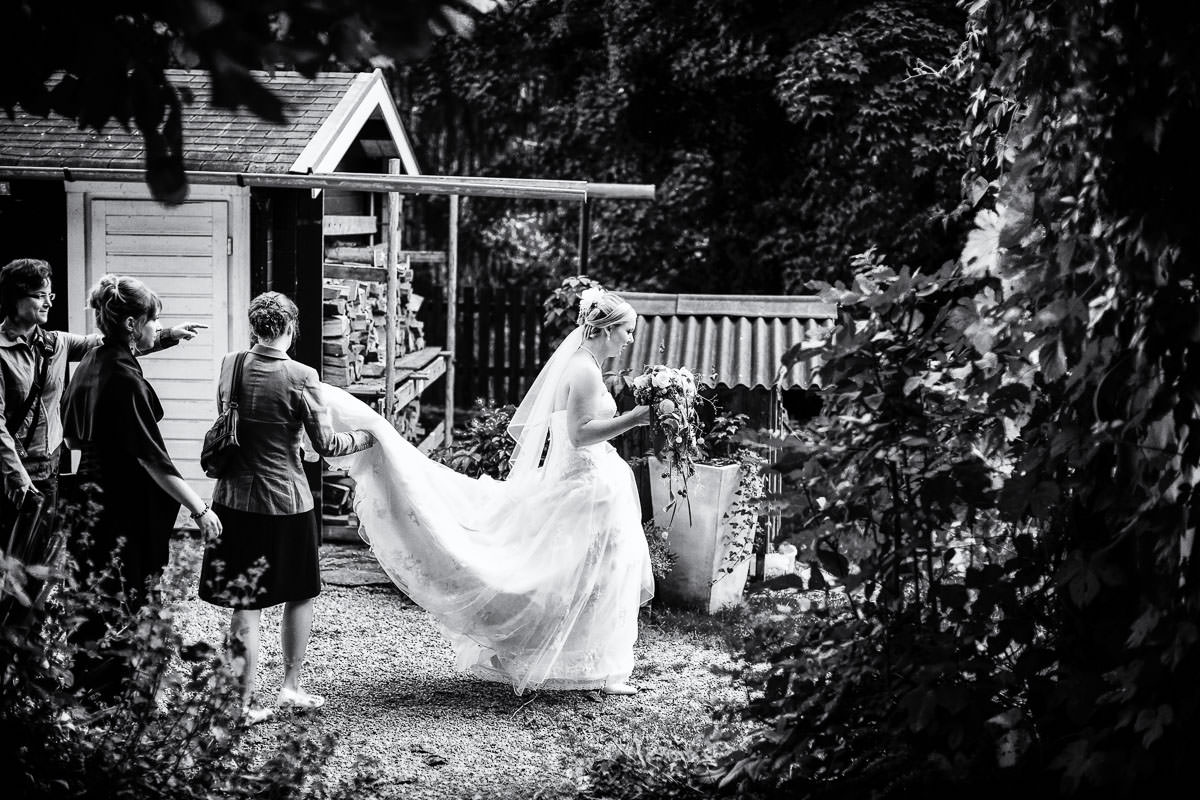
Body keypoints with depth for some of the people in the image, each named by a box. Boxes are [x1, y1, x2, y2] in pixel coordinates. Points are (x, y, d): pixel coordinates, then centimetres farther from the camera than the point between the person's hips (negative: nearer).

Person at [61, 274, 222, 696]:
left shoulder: (92, 362, 6)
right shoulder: (125, 380, -22)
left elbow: (72, 434, 18)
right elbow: (153, 458, -25)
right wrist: (199, 508, -23)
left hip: (92, 499, 9)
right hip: (123, 511, -9)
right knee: (117, 613, 0)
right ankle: (103, 692, 7)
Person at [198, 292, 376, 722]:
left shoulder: (231, 365, -2)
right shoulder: (300, 376, -15)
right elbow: (324, 443, -10)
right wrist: (363, 437, 7)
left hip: (235, 497, 3)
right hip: (285, 501, -3)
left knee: (245, 604, 7)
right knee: (300, 594, 17)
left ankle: (244, 700, 9)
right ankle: (290, 687, 24)